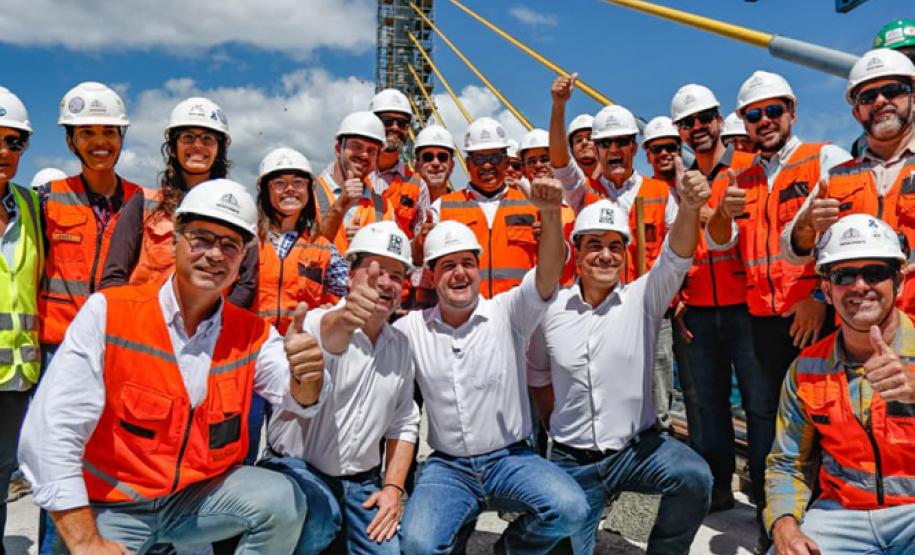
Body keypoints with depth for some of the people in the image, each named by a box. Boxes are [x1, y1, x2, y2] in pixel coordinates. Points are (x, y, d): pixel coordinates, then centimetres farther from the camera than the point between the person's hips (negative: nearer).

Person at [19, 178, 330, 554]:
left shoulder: (252, 333, -2)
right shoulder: (109, 312, -12)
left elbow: (298, 399, -17)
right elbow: (52, 431, -16)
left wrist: (305, 377, -42)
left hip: (201, 495, 3)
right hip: (111, 506, -2)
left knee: (284, 501, -19)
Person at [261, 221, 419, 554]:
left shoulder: (401, 346, 5)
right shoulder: (317, 322, -12)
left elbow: (404, 424, 11)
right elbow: (325, 338, -39)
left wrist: (393, 487, 0)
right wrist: (343, 322, -61)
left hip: (362, 482, 6)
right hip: (298, 467, -5)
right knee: (321, 516, -33)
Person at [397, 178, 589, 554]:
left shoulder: (506, 313, -5)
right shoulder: (410, 328, 2)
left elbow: (548, 273, -21)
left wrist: (550, 214, -38)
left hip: (510, 458, 0)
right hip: (447, 466, 0)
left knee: (569, 508, -24)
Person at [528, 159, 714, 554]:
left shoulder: (642, 299, -6)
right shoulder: (551, 309, -3)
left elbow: (675, 258, -25)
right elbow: (538, 375, 12)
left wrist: (689, 208, -43)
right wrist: (557, 429, 10)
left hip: (637, 447, -1)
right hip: (572, 460, 1)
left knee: (694, 478, -27)